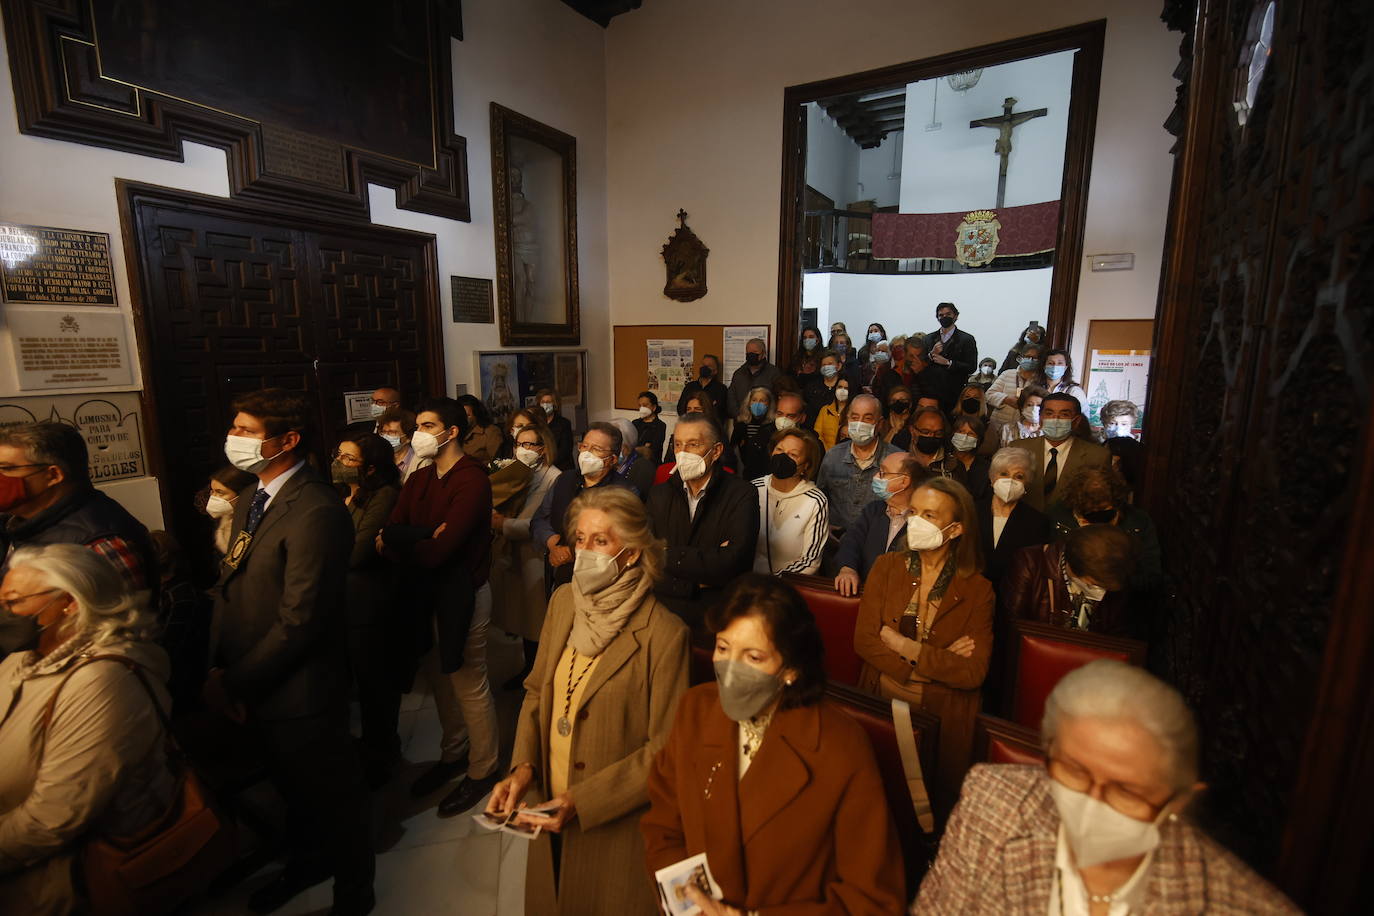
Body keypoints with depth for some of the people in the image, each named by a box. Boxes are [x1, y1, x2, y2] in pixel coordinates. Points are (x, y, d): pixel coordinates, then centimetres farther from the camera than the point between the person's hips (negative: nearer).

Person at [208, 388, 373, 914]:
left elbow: (299, 620, -26)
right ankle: (306, 864, 55)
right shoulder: (250, 498, 5)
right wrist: (218, 669, -1)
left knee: (332, 798, 15)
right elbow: (231, 588, 8)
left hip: (297, 693, -8)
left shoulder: (316, 511, -26)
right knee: (292, 789, 29)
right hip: (252, 689, 8)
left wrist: (234, 683, -14)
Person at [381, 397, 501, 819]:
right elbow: (388, 534, -3)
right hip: (424, 593, 8)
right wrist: (425, 536, -21)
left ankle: (482, 770, 25)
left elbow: (440, 551, -24)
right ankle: (453, 753, 41)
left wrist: (400, 542, -8)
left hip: (460, 594, -8)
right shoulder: (419, 480, 8)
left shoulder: (472, 480, -18)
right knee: (437, 678, 20)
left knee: (469, 685, 5)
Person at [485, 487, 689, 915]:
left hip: (617, 826, -5)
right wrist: (522, 767, -8)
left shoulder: (664, 634, -24)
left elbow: (665, 750, -18)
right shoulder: (563, 600, -5)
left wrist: (582, 801, -21)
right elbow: (537, 691, 5)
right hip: (550, 808, 5)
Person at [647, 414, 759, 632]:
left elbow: (731, 563, -15)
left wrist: (669, 557, -8)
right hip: (662, 606, 3)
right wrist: (710, 562, -11)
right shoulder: (659, 494, 10)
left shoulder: (741, 494, -3)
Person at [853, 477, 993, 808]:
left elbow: (973, 673, -12)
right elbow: (863, 640, -6)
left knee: (934, 802, -12)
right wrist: (937, 662, -13)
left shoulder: (977, 590, -4)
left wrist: (903, 646, -12)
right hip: (880, 702, 2)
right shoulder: (887, 567, 1)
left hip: (941, 717, -1)